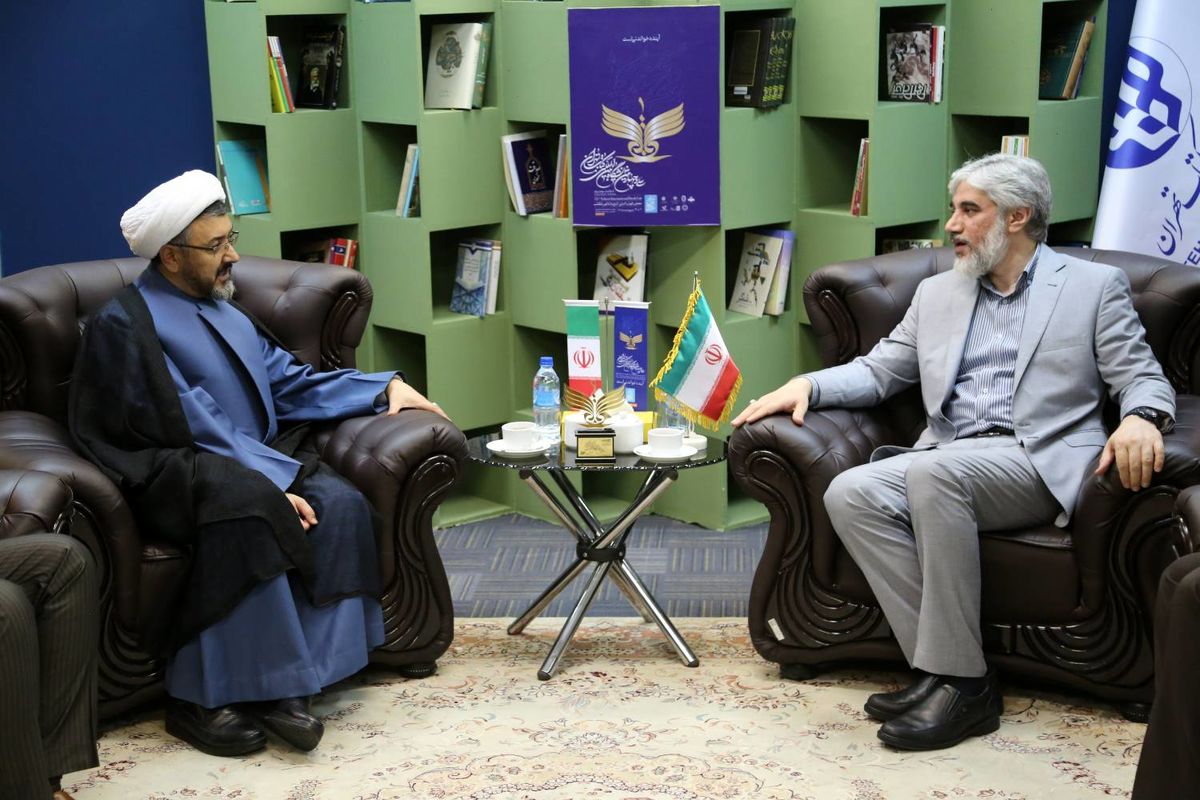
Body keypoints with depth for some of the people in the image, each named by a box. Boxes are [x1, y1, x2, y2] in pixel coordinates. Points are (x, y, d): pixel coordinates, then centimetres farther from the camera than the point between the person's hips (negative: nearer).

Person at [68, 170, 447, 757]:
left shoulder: (222, 310, 20)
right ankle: (200, 697, -30)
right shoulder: (126, 325, -6)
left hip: (256, 458, 8)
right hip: (173, 474, -7)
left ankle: (282, 683, -23)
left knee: (339, 503, -21)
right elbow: (194, 426, -16)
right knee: (249, 503, -38)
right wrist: (275, 482, -23)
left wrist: (384, 388, 11)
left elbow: (288, 382, 21)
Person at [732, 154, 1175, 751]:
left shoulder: (1094, 286, 11)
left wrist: (1143, 418, -20)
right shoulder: (937, 293, 24)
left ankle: (959, 682, -28)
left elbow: (1143, 378, 5)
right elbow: (877, 371, 24)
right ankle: (942, 673, -21)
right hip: (946, 462, 5)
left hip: (1040, 463, -5)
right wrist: (806, 384, 5)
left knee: (933, 471, -36)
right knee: (850, 493, -25)